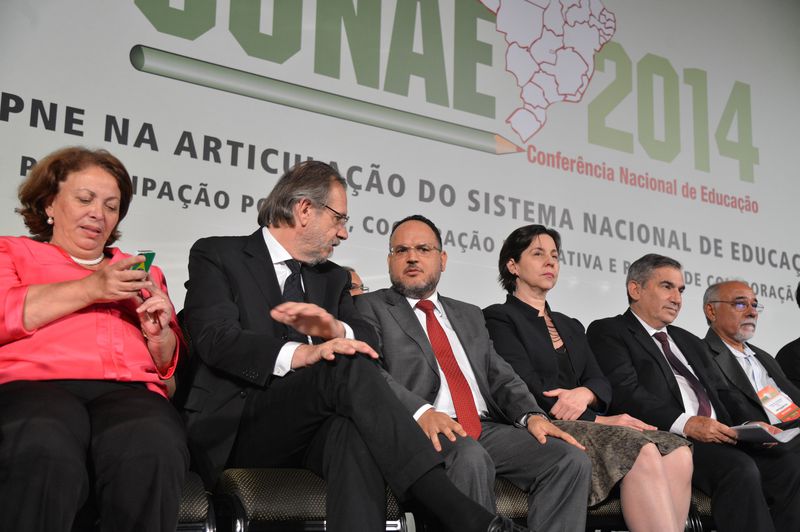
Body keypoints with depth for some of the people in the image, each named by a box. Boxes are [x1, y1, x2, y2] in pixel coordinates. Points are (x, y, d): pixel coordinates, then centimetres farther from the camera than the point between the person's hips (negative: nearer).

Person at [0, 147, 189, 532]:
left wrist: (159, 333, 2)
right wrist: (91, 288, -3)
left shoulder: (141, 272, 30)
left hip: (130, 389, 3)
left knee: (154, 455, -36)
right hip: (35, 384, -2)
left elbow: (167, 363, 25)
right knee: (45, 458, -40)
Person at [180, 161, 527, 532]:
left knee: (356, 428, -34)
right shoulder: (216, 255, 5)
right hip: (237, 428, -4)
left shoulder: (333, 278, 23)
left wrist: (336, 330, -16)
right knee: (347, 367, -31)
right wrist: (300, 353, -28)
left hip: (317, 430, 5)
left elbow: (369, 343, 8)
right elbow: (215, 339, -12)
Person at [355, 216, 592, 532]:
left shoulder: (470, 315, 28)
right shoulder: (370, 308, 11)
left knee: (572, 460, -17)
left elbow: (501, 377, 20)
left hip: (485, 428, 6)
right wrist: (421, 411, -23)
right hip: (424, 430, -5)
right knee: (470, 459, -38)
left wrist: (532, 415, -2)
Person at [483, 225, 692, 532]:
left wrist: (584, 394, -12)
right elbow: (528, 389, -8)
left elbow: (600, 382, 13)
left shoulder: (570, 326, 27)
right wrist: (598, 419, -12)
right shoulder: (498, 318, 4)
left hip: (583, 424, 7)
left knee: (677, 452, -22)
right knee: (643, 452, -31)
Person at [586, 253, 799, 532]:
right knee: (740, 469, -31)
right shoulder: (608, 332, 6)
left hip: (721, 439, 7)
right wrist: (685, 424, -21)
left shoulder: (690, 342, 31)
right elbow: (625, 393, -9)